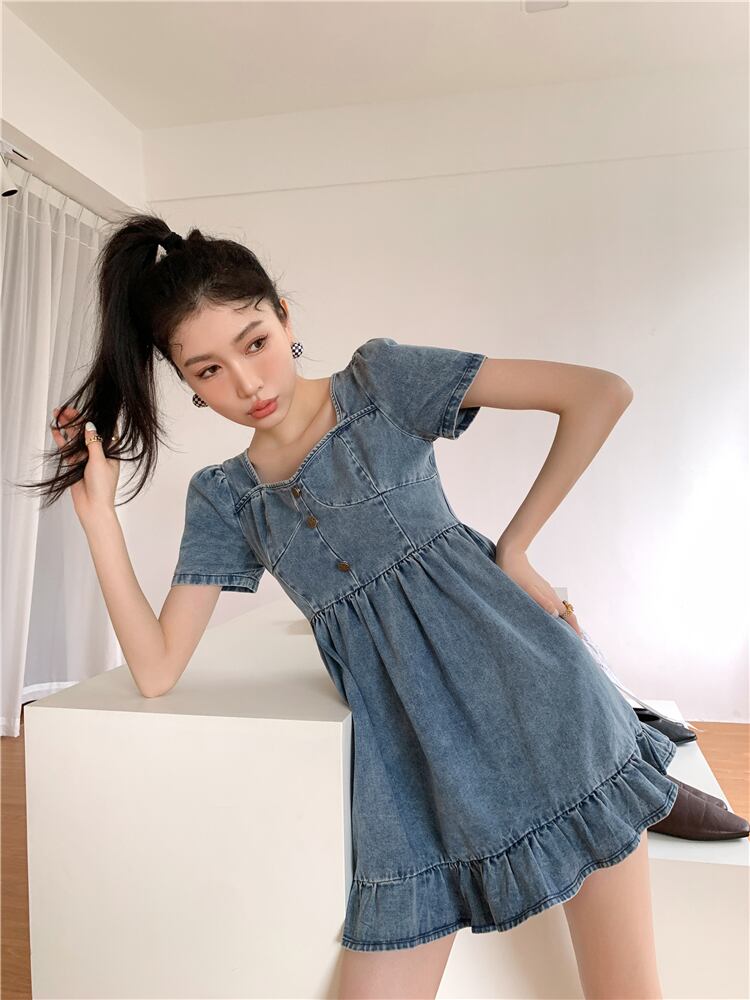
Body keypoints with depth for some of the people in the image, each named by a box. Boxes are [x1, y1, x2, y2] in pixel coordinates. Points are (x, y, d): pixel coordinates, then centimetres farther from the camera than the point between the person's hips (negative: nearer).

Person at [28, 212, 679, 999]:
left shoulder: (380, 379, -2)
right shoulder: (222, 498, 7)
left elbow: (602, 392, -5)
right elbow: (156, 670, 3)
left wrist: (513, 546, -7)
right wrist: (97, 508, -2)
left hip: (529, 690, -2)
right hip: (409, 763, 3)